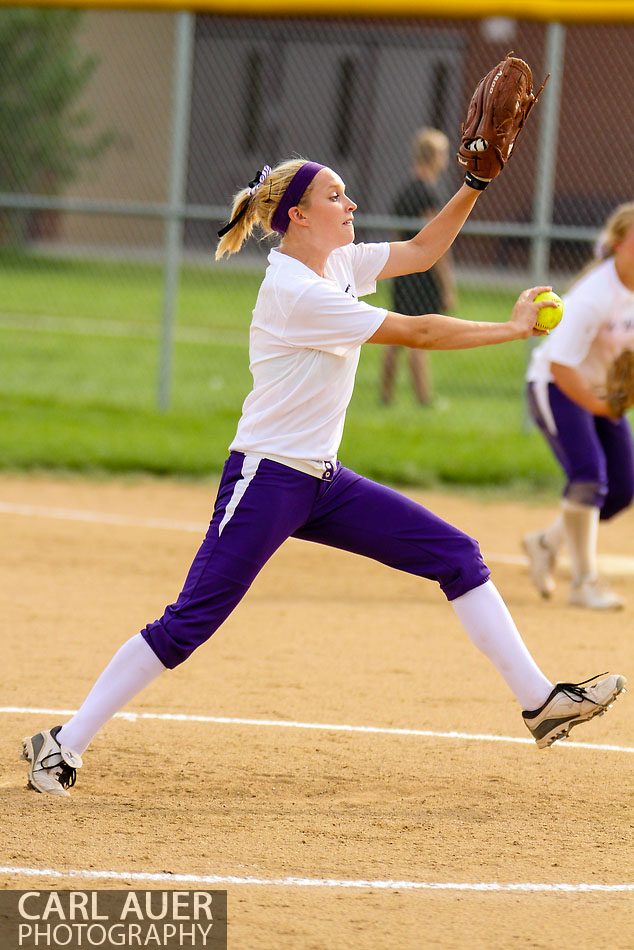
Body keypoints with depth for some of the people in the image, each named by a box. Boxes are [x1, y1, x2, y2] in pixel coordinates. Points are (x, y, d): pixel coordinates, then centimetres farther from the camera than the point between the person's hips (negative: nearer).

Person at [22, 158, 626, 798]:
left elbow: (421, 251, 16)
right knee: (188, 625, -10)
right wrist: (513, 328, -11)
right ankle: (64, 743, -3)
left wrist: (475, 185, 2)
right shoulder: (297, 291, -20)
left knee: (456, 554, 3)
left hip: (324, 482, 9)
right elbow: (415, 333, -19)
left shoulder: (337, 264, 7)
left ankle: (538, 699, 5)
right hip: (266, 480, -9)